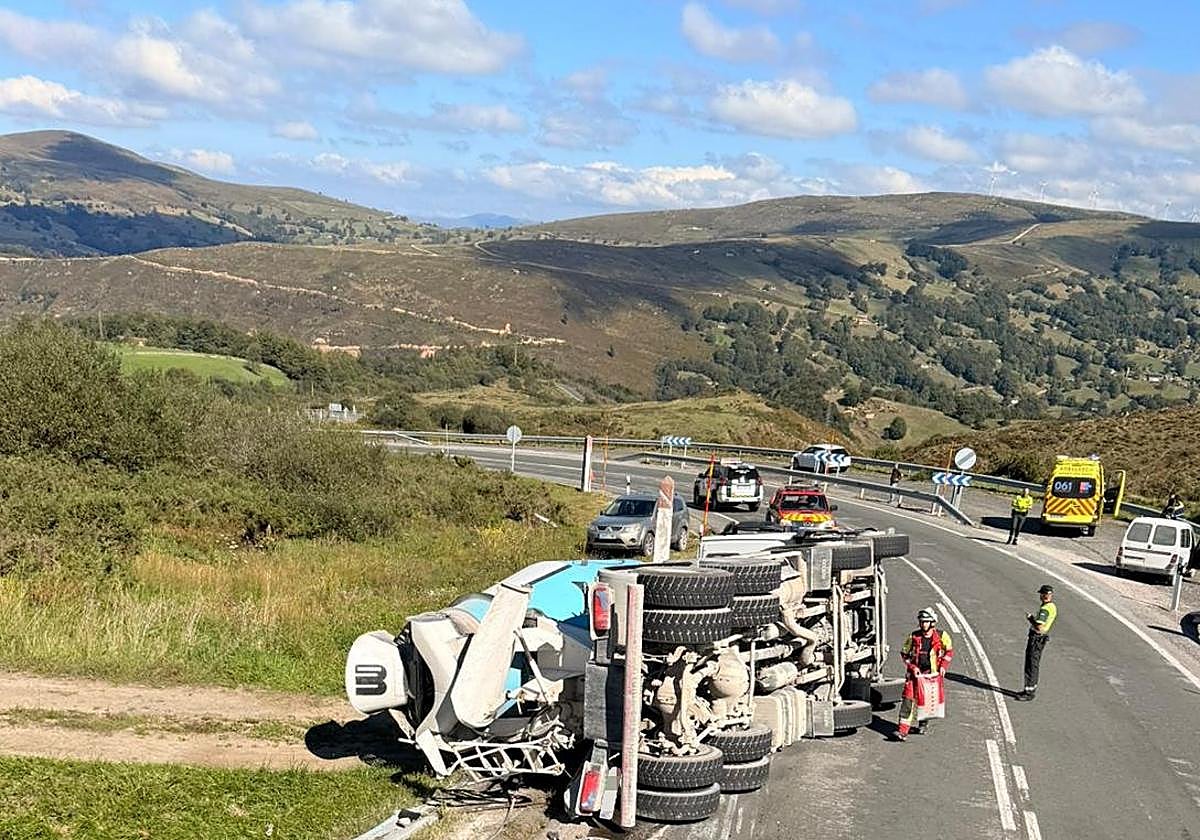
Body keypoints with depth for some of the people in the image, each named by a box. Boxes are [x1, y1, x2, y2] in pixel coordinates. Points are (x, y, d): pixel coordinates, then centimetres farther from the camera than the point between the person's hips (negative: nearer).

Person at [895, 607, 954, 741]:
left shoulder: (941, 636, -5)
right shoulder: (914, 637, -4)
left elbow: (949, 651, 11)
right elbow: (904, 653, 6)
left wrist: (943, 665, -1)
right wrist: (912, 667, -6)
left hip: (933, 673, 1)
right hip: (915, 672, 0)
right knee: (908, 699, -12)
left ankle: (924, 722, 39)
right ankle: (903, 731, -15)